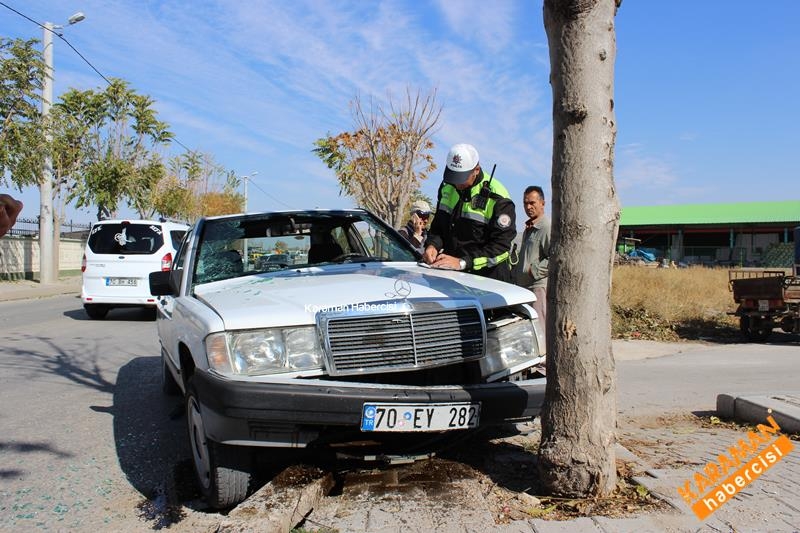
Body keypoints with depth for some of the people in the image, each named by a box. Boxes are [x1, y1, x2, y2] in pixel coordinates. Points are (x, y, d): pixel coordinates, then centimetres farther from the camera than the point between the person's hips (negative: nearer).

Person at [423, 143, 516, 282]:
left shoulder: (497, 199, -16)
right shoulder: (447, 187, 4)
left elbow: (500, 245, -20)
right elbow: (437, 225, 15)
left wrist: (462, 262, -28)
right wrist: (432, 245, -8)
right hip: (448, 271, 5)